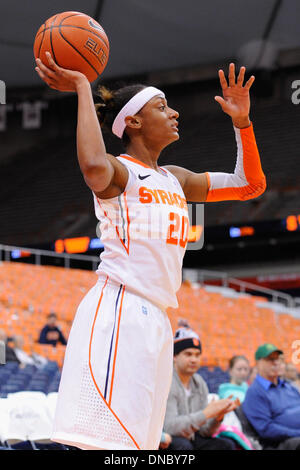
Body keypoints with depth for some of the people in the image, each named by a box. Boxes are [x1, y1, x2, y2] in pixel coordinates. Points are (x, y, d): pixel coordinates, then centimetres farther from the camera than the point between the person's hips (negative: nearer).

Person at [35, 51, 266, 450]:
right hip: (118, 311, -8)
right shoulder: (118, 170, -4)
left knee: (138, 439, 5)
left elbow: (250, 184, 25)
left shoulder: (175, 179, 20)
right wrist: (82, 88, -20)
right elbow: (94, 166, -30)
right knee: (110, 441, -19)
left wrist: (241, 122, 12)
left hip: (156, 319, 8)